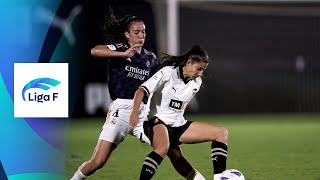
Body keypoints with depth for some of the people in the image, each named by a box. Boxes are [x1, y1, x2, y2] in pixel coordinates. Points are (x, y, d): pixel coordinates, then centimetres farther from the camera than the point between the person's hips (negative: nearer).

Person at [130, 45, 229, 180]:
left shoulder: (197, 82, 7)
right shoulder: (168, 73, -14)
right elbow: (141, 90, -24)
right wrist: (135, 112, -38)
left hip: (178, 125, 8)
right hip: (158, 122, -8)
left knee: (221, 133, -2)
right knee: (163, 147, -42)